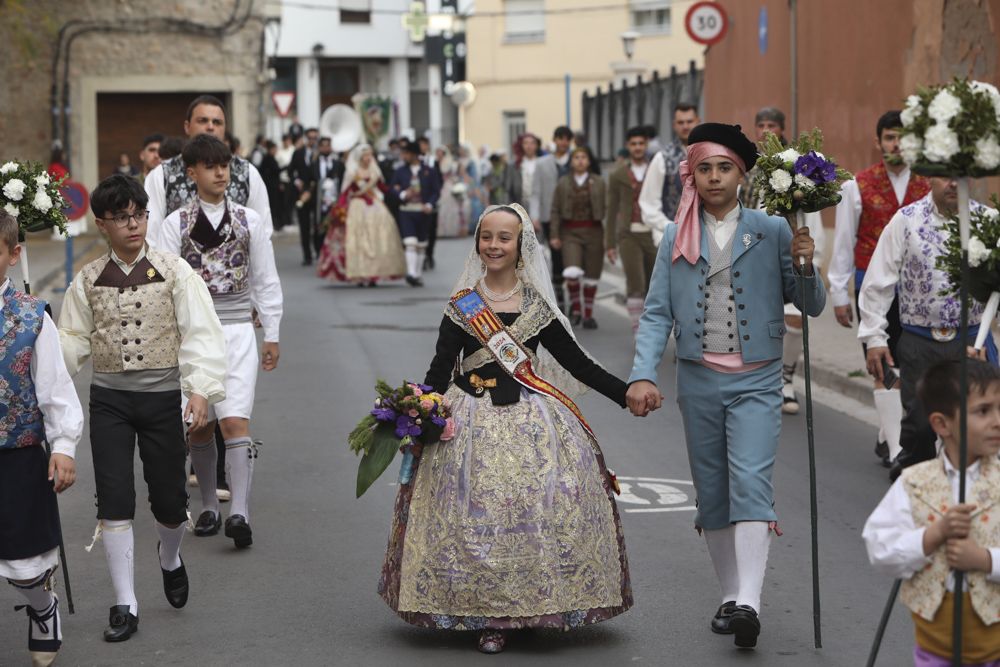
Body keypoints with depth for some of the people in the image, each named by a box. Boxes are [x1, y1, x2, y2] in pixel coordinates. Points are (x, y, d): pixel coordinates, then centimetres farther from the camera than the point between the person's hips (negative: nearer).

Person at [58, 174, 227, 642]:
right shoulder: (88, 281, 4)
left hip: (162, 396, -1)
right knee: (114, 499, -4)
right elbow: (72, 340, 6)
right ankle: (125, 606, 5)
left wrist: (201, 389, -22)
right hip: (109, 398, 1)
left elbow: (200, 333, -10)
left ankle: (170, 558, 41)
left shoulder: (174, 271, -4)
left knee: (168, 498, 5)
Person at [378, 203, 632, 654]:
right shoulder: (462, 305, 5)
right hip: (471, 423, -1)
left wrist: (627, 393, 5)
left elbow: (577, 362, 11)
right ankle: (489, 616, 5)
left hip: (532, 420, 1)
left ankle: (537, 604, 10)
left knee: (544, 508, -7)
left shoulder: (537, 307, 8)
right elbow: (441, 368, 2)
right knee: (477, 515, -6)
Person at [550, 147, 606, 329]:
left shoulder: (598, 182, 5)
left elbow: (606, 209, 4)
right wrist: (554, 235, -1)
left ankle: (588, 314, 16)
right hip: (570, 233, -1)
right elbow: (555, 210, 5)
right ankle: (575, 307, 5)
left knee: (591, 275, 4)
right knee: (572, 272, -18)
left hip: (593, 232, 1)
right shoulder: (563, 183, 5)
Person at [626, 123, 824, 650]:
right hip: (698, 381, 3)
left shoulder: (771, 231, 1)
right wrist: (643, 374, -11)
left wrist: (805, 266, -17)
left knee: (751, 480, -18)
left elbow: (812, 306, 3)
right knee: (711, 492, 9)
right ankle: (730, 596, 21)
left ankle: (749, 603, -25)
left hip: (756, 380, -3)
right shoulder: (676, 239, 7)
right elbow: (657, 314, 3)